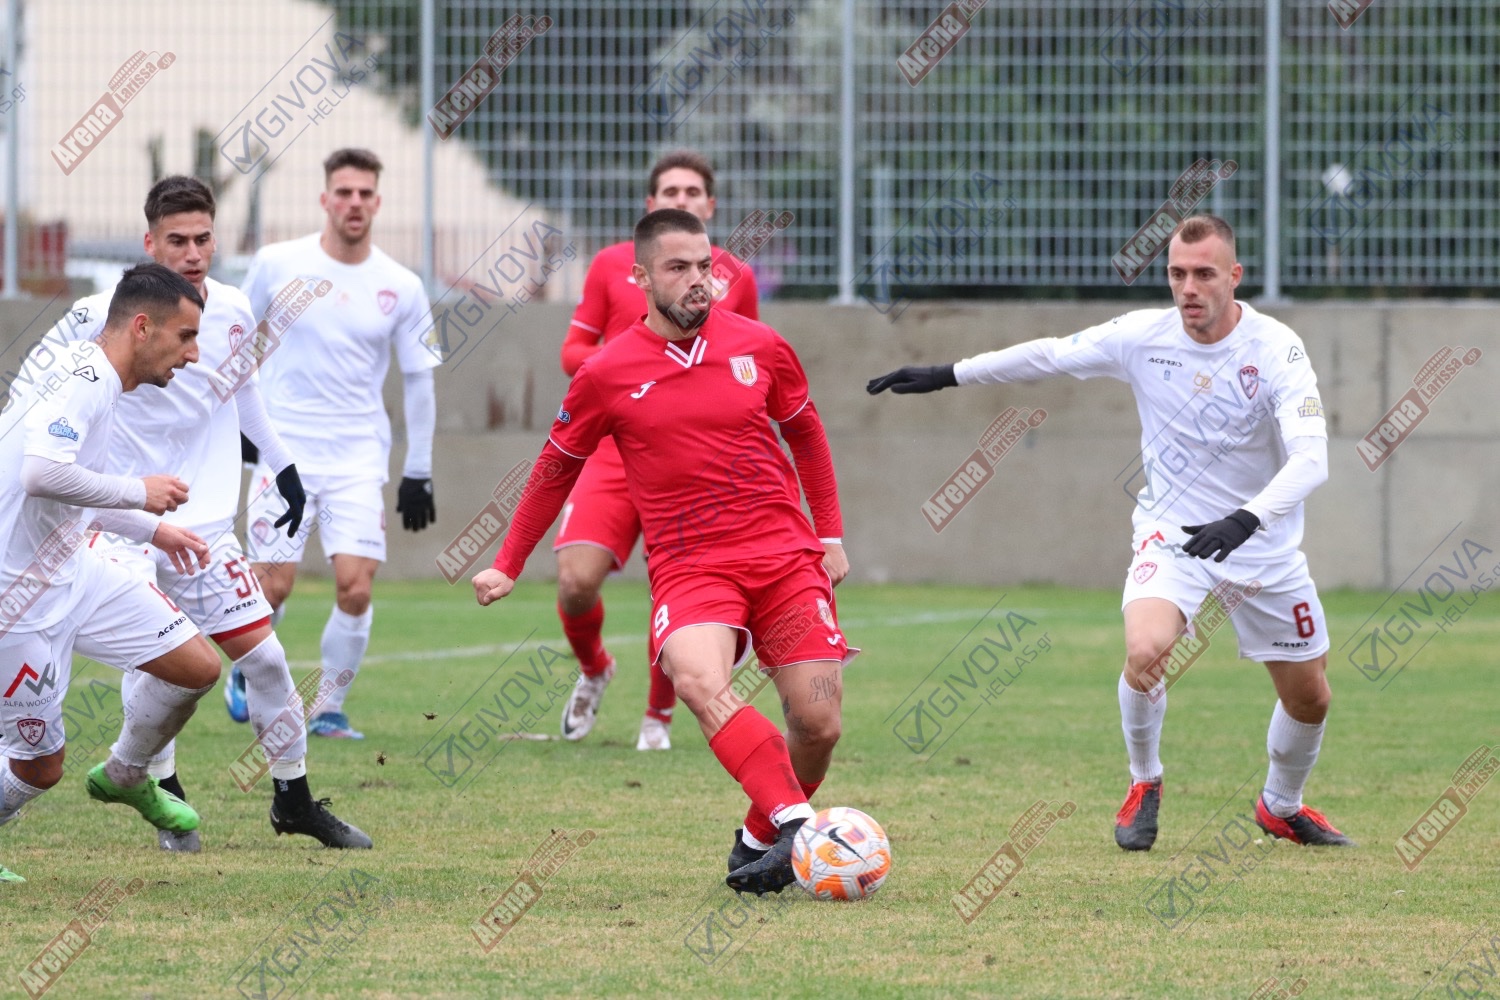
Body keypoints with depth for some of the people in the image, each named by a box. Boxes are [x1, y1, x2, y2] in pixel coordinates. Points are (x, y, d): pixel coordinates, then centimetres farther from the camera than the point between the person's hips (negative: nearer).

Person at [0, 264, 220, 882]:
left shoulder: (85, 375, 9)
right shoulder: (83, 381, -22)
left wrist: (152, 530, 25)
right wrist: (138, 494, -24)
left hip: (71, 569, 9)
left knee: (198, 668, 6)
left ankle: (125, 777, 31)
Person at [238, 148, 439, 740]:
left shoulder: (401, 288, 2)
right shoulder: (277, 265, -1)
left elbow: (418, 379, 8)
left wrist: (418, 473, 7)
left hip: (359, 458, 1)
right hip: (283, 448, -1)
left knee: (356, 586, -12)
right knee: (274, 585, -6)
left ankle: (330, 708, 4)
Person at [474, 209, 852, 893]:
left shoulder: (760, 348, 4)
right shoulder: (607, 375, -1)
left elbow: (805, 433, 21)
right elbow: (557, 468, 14)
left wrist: (830, 535, 19)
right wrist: (508, 566, 18)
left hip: (784, 555, 2)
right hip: (687, 565, -2)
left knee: (818, 722, -7)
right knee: (698, 681, -33)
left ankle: (761, 840, 18)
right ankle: (794, 825, -43)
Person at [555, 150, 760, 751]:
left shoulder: (734, 277, 8)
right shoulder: (612, 265, 6)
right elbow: (573, 350, 10)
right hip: (614, 448, 0)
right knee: (576, 581, -14)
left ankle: (658, 717, 15)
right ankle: (593, 668, 19)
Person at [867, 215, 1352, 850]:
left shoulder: (1276, 349, -19)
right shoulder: (1143, 335, -11)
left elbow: (1310, 460, -30)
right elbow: (1047, 356, 5)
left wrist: (1247, 519, -46)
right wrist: (947, 376, 6)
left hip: (1263, 544, 0)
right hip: (1171, 533, 0)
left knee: (1309, 699, 9)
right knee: (1145, 652, -28)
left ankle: (1281, 807, 41)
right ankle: (1143, 785, 0)